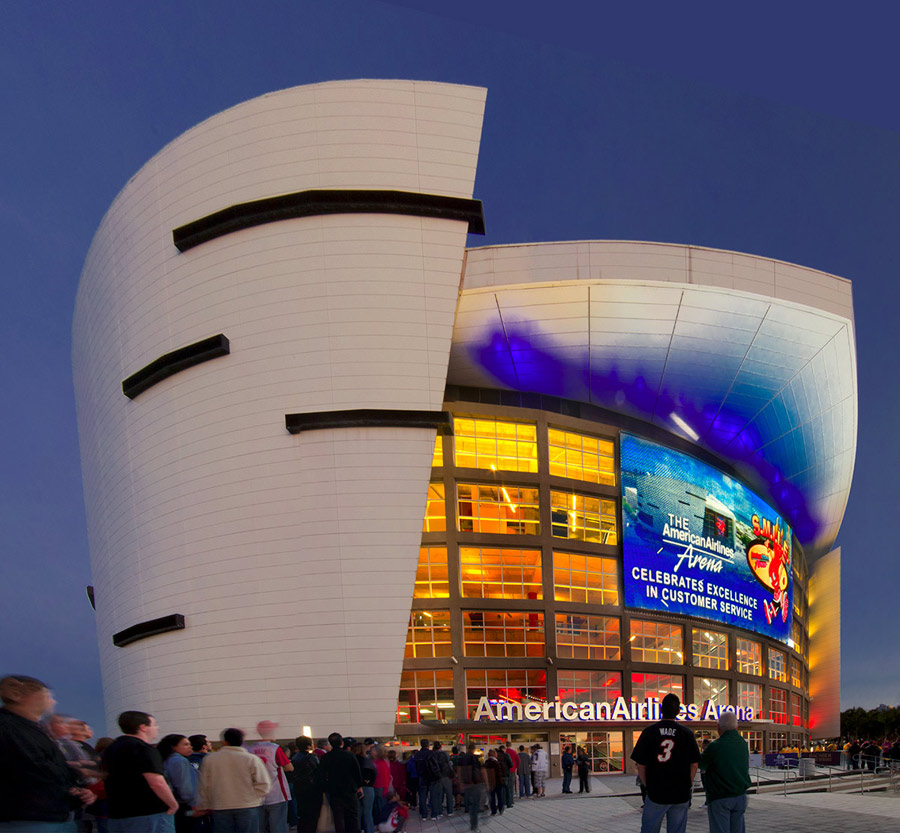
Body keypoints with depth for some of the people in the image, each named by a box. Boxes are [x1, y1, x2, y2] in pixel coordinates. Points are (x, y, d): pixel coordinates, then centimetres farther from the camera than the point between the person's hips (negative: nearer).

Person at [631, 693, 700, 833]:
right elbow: (694, 765, 1)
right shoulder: (687, 733, -2)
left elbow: (640, 765, -4)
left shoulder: (649, 732, -5)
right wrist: (688, 786, 14)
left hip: (656, 792, -1)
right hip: (681, 795, 1)